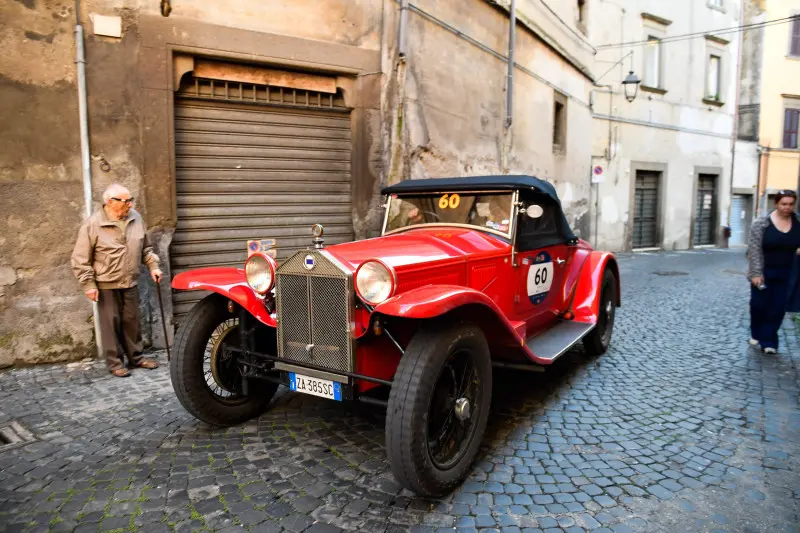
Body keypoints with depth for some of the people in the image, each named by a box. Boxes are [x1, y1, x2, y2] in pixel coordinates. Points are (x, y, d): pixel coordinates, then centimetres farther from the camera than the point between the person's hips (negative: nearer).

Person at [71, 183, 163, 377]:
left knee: (132, 321, 13)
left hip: (130, 283, 5)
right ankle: (115, 363, 14)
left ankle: (136, 357, 25)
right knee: (111, 324, 3)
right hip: (107, 285, -4)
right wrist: (89, 284, -11)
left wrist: (153, 266, 6)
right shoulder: (92, 225, -13)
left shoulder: (136, 218, 2)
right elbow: (80, 259, -9)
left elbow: (145, 248, 15)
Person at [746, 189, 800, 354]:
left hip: (785, 274, 2)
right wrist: (756, 273, -15)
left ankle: (768, 340, 13)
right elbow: (754, 249, -10)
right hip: (763, 272, -2)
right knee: (759, 305, 6)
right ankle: (756, 334, 28)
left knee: (778, 309, 4)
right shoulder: (761, 223, -9)